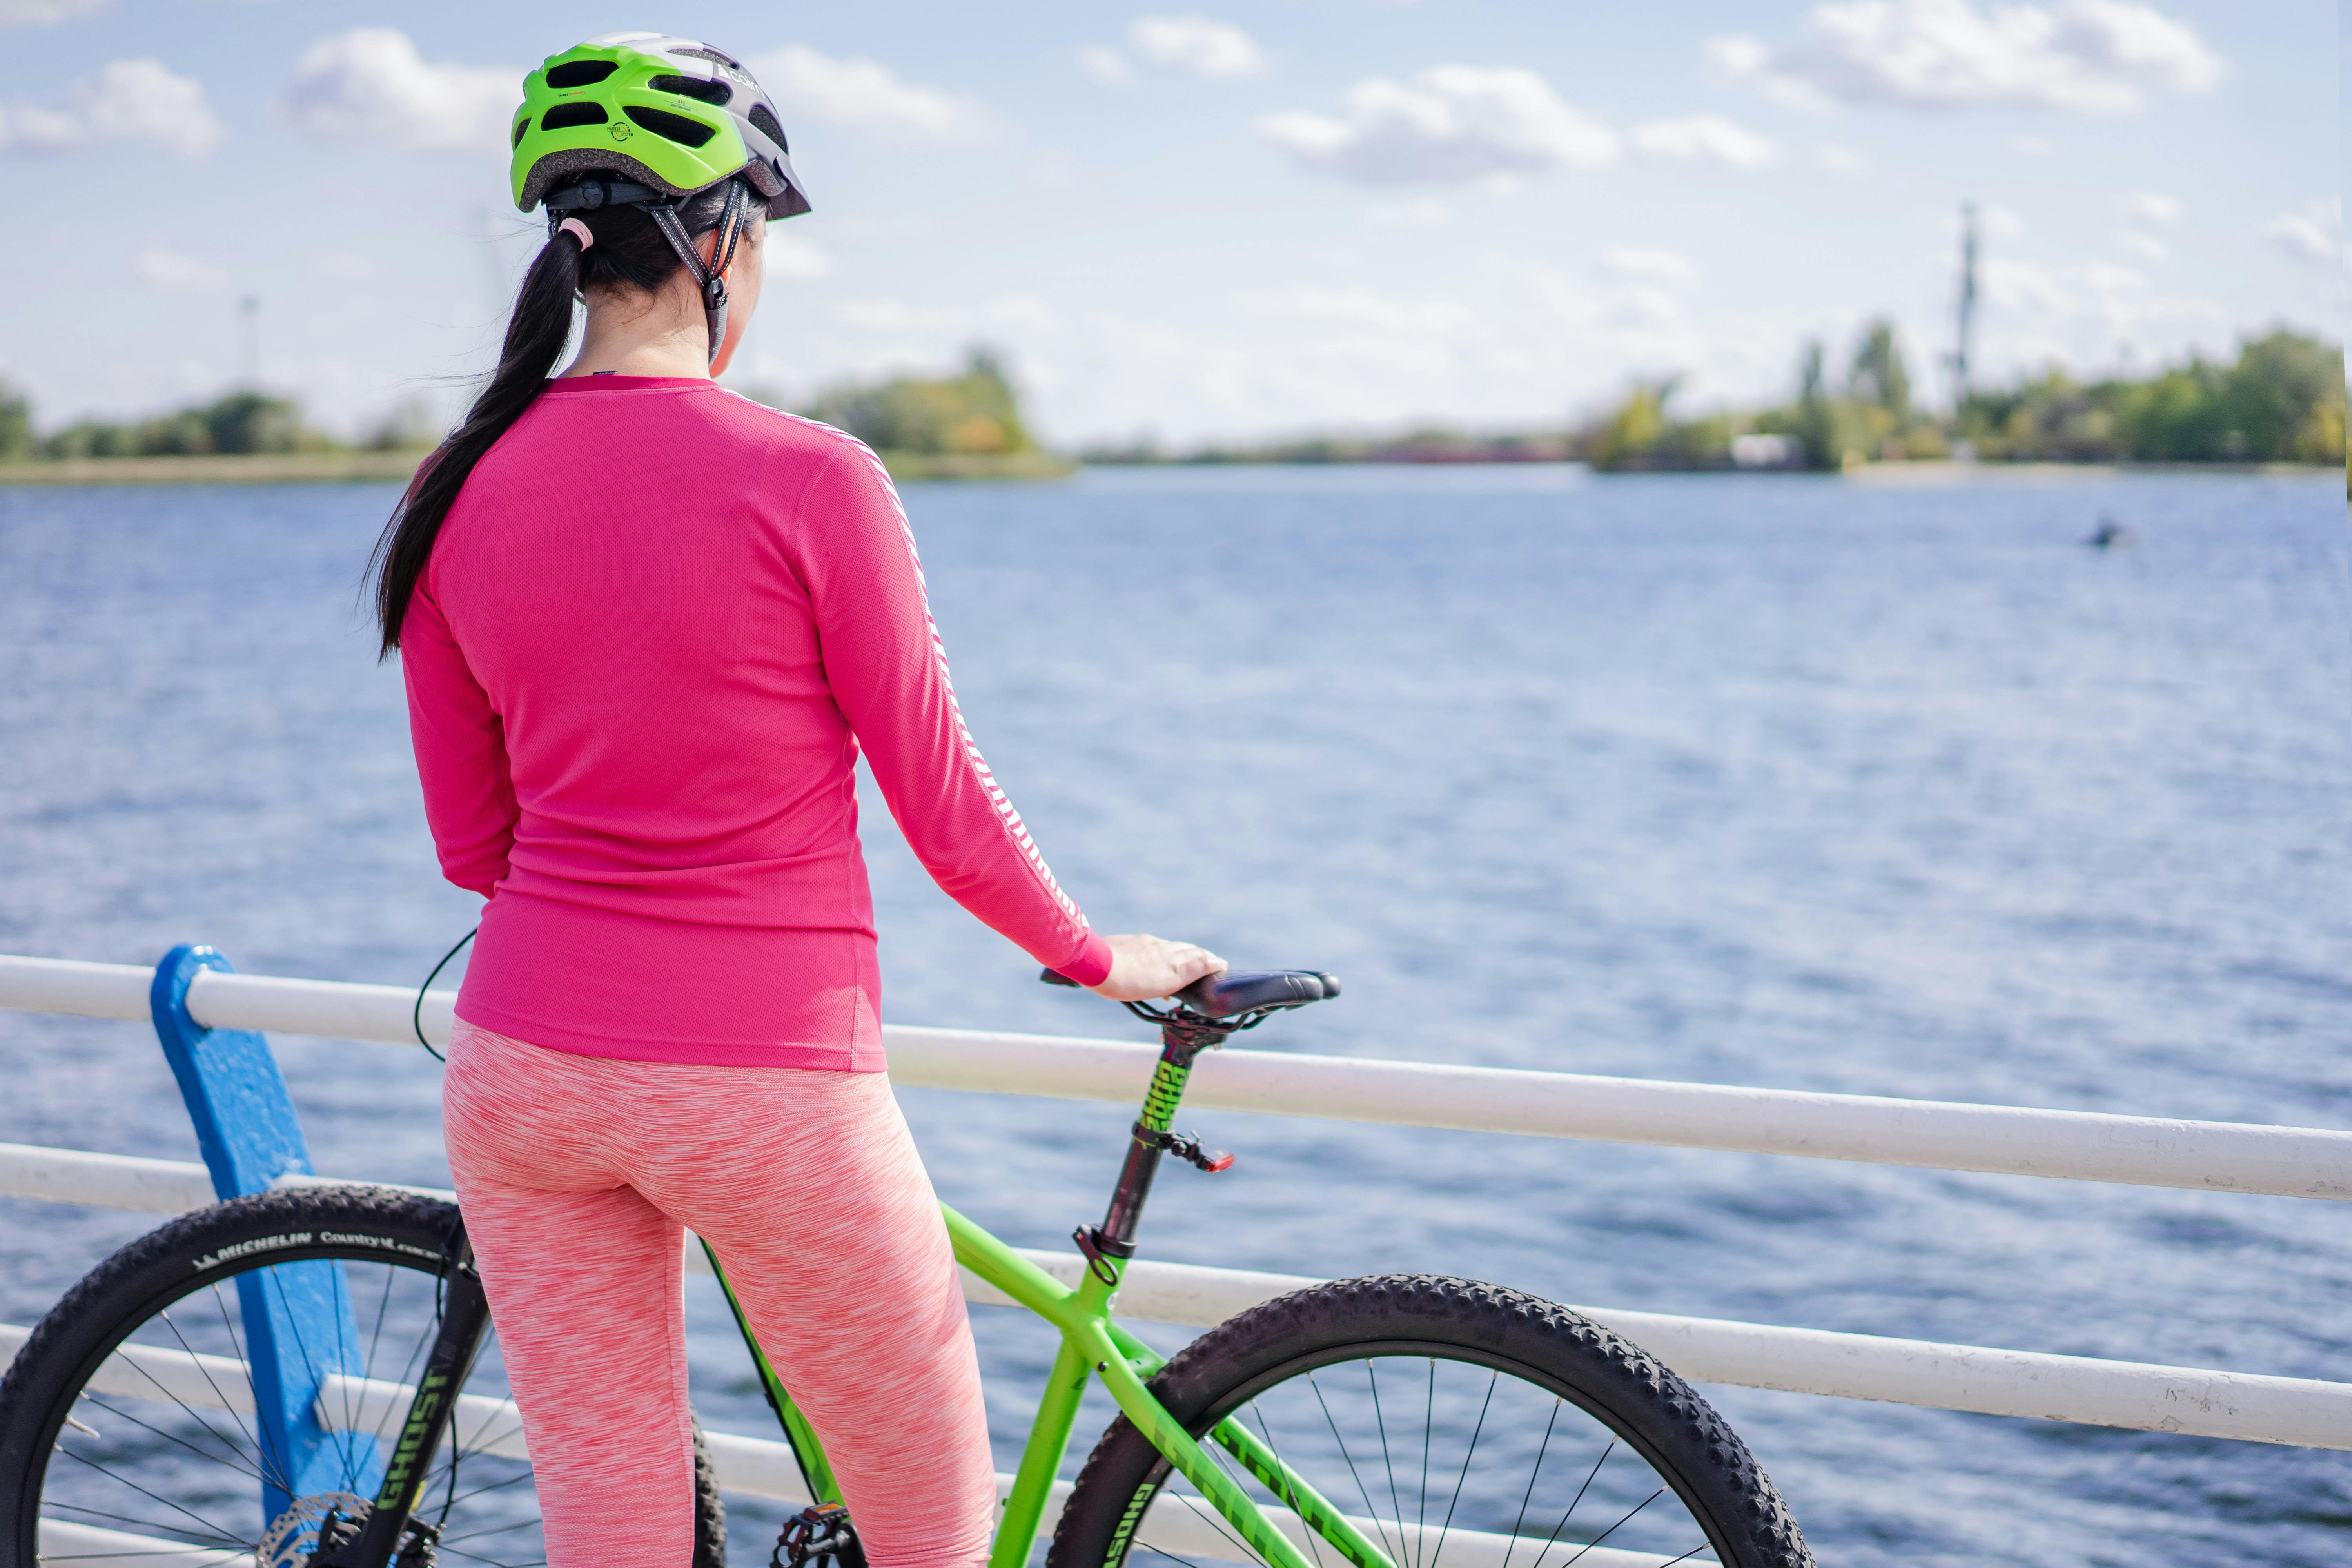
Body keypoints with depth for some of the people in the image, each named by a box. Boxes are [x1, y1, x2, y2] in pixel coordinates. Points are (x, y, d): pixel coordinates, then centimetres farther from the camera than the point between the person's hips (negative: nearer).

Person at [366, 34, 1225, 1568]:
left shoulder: (460, 493, 1)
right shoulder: (806, 476, -13)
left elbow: (473, 840, 9)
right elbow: (942, 804, -6)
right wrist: (1102, 958, 10)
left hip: (524, 1072, 5)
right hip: (766, 1088, -5)